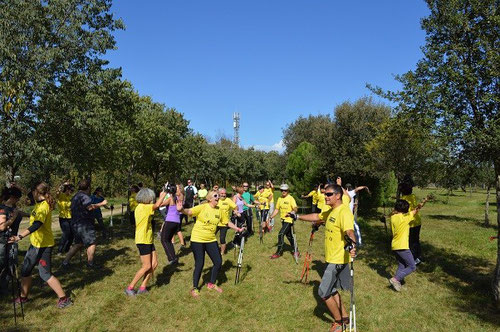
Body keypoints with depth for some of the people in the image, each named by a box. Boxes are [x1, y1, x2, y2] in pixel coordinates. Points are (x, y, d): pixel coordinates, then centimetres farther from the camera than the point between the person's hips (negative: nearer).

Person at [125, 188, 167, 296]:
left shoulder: (143, 207, 12)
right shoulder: (142, 207, -17)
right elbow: (157, 205, -21)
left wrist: (161, 199, 4)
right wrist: (162, 196, -7)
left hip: (148, 240, 10)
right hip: (143, 241, -10)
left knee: (154, 263, 8)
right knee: (147, 266, -5)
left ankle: (143, 287, 16)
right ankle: (130, 288, 6)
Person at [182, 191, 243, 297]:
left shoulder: (219, 210, 2)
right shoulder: (202, 207, -13)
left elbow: (227, 222, 12)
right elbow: (189, 212, -21)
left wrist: (238, 229, 11)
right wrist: (181, 210, -41)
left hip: (211, 240, 5)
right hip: (197, 240, -5)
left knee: (218, 262, 4)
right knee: (199, 264, 0)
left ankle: (211, 284, 28)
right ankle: (195, 288, 20)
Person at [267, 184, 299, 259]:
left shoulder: (290, 198, -11)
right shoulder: (280, 199, 9)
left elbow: (295, 209, -18)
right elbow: (277, 209, 13)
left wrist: (291, 213, -37)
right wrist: (270, 217, 6)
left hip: (289, 220, -7)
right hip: (283, 220, 7)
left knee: (281, 234, -12)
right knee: (289, 236, 14)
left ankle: (279, 252, -2)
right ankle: (295, 251, 29)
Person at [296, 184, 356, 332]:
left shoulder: (344, 212, -23)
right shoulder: (330, 210, 7)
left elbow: (349, 231, -38)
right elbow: (317, 217, 23)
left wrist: (353, 244, -57)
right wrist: (298, 217, 23)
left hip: (338, 260, -9)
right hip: (332, 258, 10)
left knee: (323, 292, -1)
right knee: (332, 290, 21)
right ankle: (345, 318, 37)